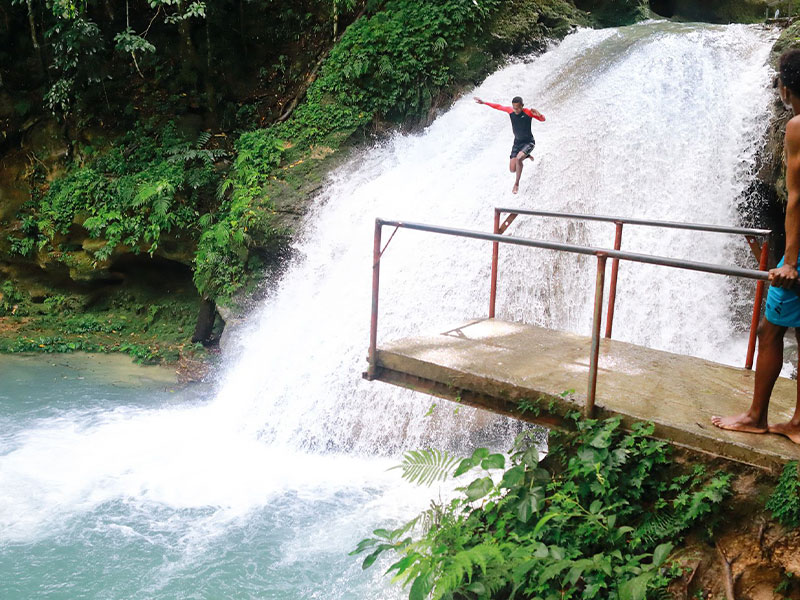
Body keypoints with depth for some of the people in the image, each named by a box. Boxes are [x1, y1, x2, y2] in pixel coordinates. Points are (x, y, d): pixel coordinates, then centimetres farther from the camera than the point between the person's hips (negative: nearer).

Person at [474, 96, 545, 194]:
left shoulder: (528, 112, -19)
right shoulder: (510, 110, -9)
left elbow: (543, 119, -13)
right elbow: (498, 106, 6)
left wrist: (538, 114, -36)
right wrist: (484, 102, 8)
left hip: (528, 142, -5)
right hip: (517, 142, 5)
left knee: (518, 158, -34)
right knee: (512, 169, 1)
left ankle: (517, 184, -16)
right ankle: (525, 156, 36)